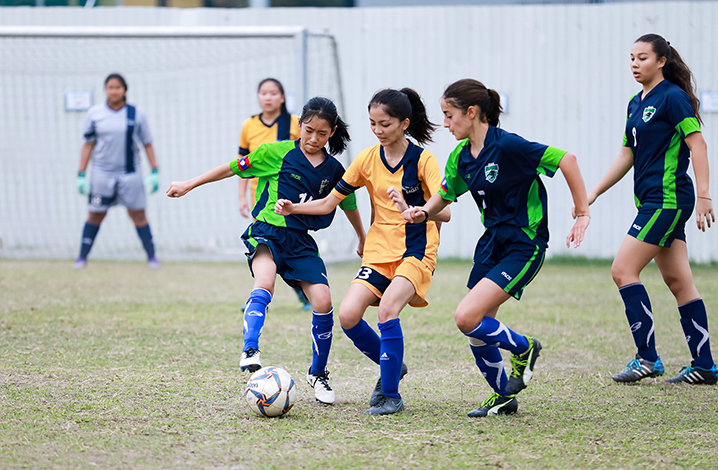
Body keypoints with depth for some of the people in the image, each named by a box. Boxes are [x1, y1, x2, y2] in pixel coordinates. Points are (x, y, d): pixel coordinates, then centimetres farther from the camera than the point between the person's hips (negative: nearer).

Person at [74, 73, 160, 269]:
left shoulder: (137, 114, 1)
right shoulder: (94, 113, 2)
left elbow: (147, 144, 6)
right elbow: (88, 145, 5)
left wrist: (154, 172, 0)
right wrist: (81, 175, 1)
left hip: (130, 173, 0)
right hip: (102, 173, 0)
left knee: (138, 215, -1)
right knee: (95, 215, 4)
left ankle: (152, 257, 5)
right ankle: (82, 257, 13)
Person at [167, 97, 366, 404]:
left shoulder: (334, 170, 9)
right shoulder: (278, 153, -1)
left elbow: (349, 205, 27)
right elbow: (234, 168, 6)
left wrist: (363, 240, 41)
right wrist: (190, 184, 7)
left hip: (302, 240, 3)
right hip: (267, 231, -3)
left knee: (323, 301, -10)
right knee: (265, 282, -34)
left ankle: (318, 374, 9)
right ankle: (250, 351, -44)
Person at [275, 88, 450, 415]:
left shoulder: (422, 160, -9)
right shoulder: (368, 159, 3)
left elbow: (444, 212, -19)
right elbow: (330, 202, 8)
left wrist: (409, 209, -36)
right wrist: (293, 208, -8)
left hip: (416, 250, -5)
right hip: (379, 250, 5)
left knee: (387, 308, -27)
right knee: (347, 315, -12)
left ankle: (391, 395, -14)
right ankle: (391, 366, 15)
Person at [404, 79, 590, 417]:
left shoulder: (507, 146, -21)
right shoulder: (460, 157, 3)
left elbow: (566, 160, -20)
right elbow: (444, 195, 17)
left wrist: (582, 213, -17)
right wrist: (422, 213, -5)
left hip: (524, 246, -8)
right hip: (493, 242, 8)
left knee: (467, 318, -19)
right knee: (478, 327, 7)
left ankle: (523, 348, 8)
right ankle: (503, 396, 28)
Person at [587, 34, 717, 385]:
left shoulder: (673, 97, -10)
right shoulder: (636, 103, 16)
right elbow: (627, 156, 21)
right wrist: (592, 194, 19)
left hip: (668, 199, -9)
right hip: (654, 201, 9)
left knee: (623, 270, -11)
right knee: (678, 281, 8)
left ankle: (647, 358, -8)